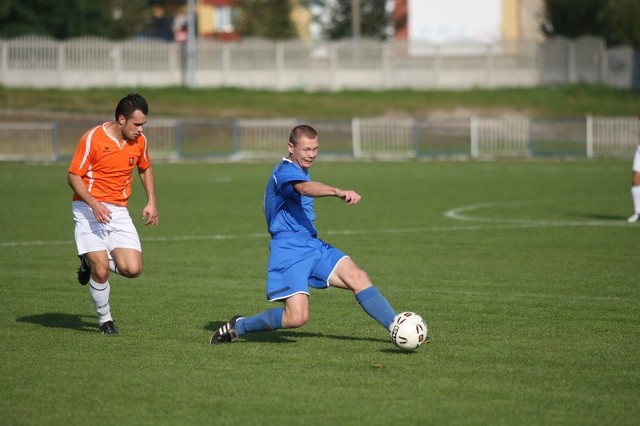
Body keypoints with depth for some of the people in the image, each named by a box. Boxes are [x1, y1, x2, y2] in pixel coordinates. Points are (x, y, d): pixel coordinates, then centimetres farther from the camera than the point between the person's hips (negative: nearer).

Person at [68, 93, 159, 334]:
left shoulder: (139, 141, 3)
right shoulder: (93, 138, -13)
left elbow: (145, 169, 23)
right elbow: (73, 176, -10)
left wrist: (151, 202, 13)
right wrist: (93, 203, -25)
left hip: (119, 212, 5)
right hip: (89, 209, -5)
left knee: (133, 269, -10)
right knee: (101, 272, -15)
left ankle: (94, 262, 19)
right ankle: (104, 319, 9)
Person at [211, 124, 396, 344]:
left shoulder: (300, 171, 17)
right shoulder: (284, 172, -16)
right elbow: (305, 188, -40)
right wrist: (339, 192, -57)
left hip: (313, 246, 9)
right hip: (289, 251, -9)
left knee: (359, 279, -9)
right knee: (297, 317, -17)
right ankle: (238, 326, 5)